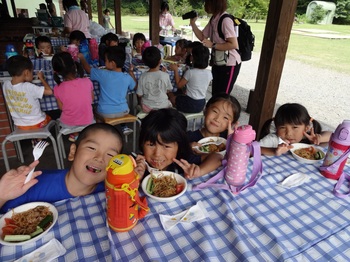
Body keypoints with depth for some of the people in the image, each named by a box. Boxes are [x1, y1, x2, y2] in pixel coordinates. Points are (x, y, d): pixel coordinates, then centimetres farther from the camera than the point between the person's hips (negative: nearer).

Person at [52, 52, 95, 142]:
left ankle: (74, 134, 34)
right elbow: (92, 100, -3)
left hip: (68, 125, 0)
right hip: (88, 122, 0)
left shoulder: (58, 89, -20)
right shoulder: (87, 82, -19)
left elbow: (61, 107, -4)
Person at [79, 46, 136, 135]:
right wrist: (131, 72, 21)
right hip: (123, 111, 2)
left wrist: (82, 58, 22)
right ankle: (124, 127, 29)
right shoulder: (127, 77, -8)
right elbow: (135, 87, 14)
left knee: (95, 110, 31)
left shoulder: (103, 74, -15)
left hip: (105, 113, -2)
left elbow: (88, 69, 4)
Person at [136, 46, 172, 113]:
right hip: (163, 107, 0)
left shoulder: (143, 77, -14)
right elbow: (168, 90, 1)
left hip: (147, 108, 1)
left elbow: (139, 95, -8)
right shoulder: (165, 75, -16)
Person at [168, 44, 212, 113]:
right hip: (201, 105, 6)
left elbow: (179, 85, -8)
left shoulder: (190, 72, -20)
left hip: (189, 104, -6)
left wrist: (175, 70, -2)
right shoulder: (209, 73, -5)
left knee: (170, 95, 19)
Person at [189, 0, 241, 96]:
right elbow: (202, 37, 12)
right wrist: (193, 23, 1)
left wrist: (212, 45, -23)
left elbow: (234, 44, -27)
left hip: (229, 64, -8)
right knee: (215, 94, 16)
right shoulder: (213, 20, 4)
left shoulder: (226, 20, -22)